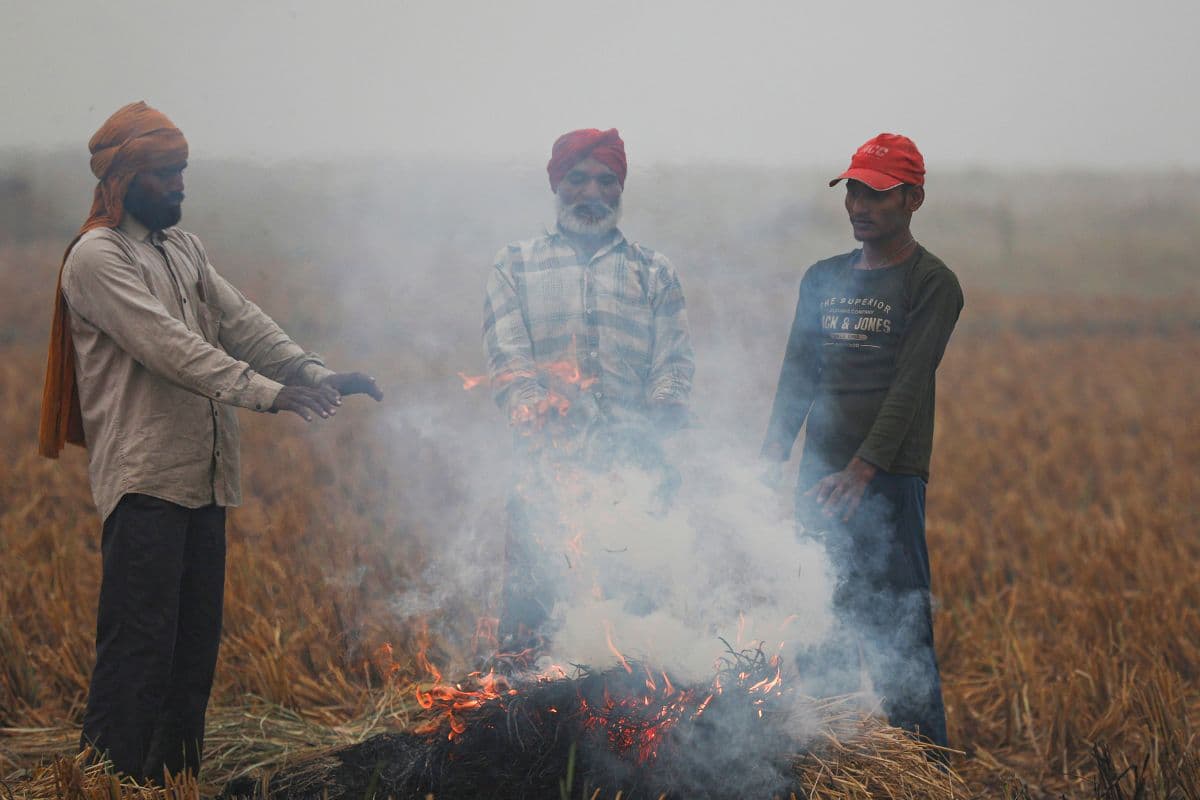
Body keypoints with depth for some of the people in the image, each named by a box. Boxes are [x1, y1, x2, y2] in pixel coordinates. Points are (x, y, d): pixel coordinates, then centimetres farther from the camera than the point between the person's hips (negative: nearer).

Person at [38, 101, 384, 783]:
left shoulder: (184, 248, 19)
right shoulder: (97, 258, -9)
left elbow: (242, 322, 10)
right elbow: (169, 345, -20)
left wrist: (318, 375, -5)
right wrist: (269, 393, -27)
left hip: (204, 477, 8)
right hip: (144, 478, -8)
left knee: (196, 641, 10)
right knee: (141, 641, -10)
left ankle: (179, 773, 17)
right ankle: (115, 778, -5)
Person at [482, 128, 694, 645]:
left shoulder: (654, 273, 19)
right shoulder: (516, 267, 15)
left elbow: (674, 360, 10)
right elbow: (507, 363, 3)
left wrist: (665, 408, -11)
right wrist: (545, 425, -13)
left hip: (636, 465, 1)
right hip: (548, 466, -1)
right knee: (530, 598, -10)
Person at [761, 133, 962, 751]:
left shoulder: (932, 284, -2)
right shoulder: (823, 278, 16)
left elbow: (908, 387, -12)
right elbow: (798, 375, 13)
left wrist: (861, 471, -22)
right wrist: (771, 459, -2)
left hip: (889, 481, -6)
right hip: (819, 477, 6)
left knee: (898, 637, -7)